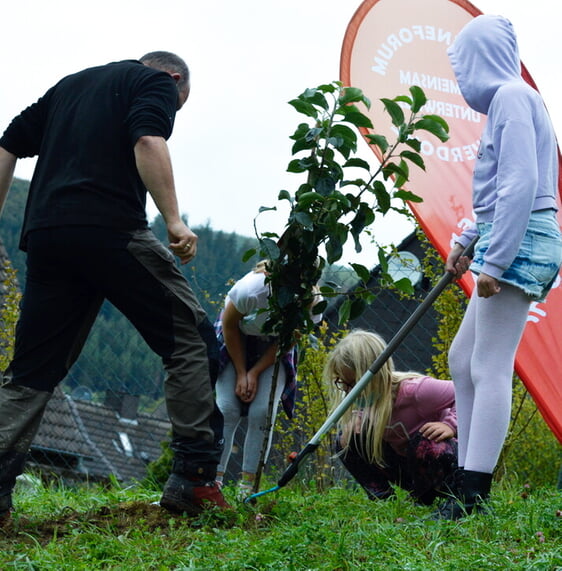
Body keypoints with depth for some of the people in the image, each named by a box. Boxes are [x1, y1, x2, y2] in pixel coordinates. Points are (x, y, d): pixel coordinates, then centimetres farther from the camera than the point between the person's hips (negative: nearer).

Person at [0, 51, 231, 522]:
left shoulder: (69, 85, 32)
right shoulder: (159, 83, 11)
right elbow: (148, 142, -10)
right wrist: (174, 221, -16)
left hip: (44, 233, 6)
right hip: (110, 230, -6)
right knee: (191, 339, 1)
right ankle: (194, 478, -7)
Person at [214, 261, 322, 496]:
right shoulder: (250, 290, -39)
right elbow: (229, 327, -17)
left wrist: (255, 373, -16)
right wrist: (241, 373, -13)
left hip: (273, 347, 2)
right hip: (236, 339, -1)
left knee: (262, 412, -15)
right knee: (227, 409, -15)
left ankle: (247, 487, -11)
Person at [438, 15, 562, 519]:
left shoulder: (511, 96, -10)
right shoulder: (508, 99, 20)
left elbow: (520, 184, -20)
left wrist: (494, 260, -22)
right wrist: (468, 243, 31)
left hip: (519, 244, -11)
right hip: (514, 240, 11)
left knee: (490, 368, -11)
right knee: (462, 358, 13)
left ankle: (474, 497, -12)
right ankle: (468, 477, 15)